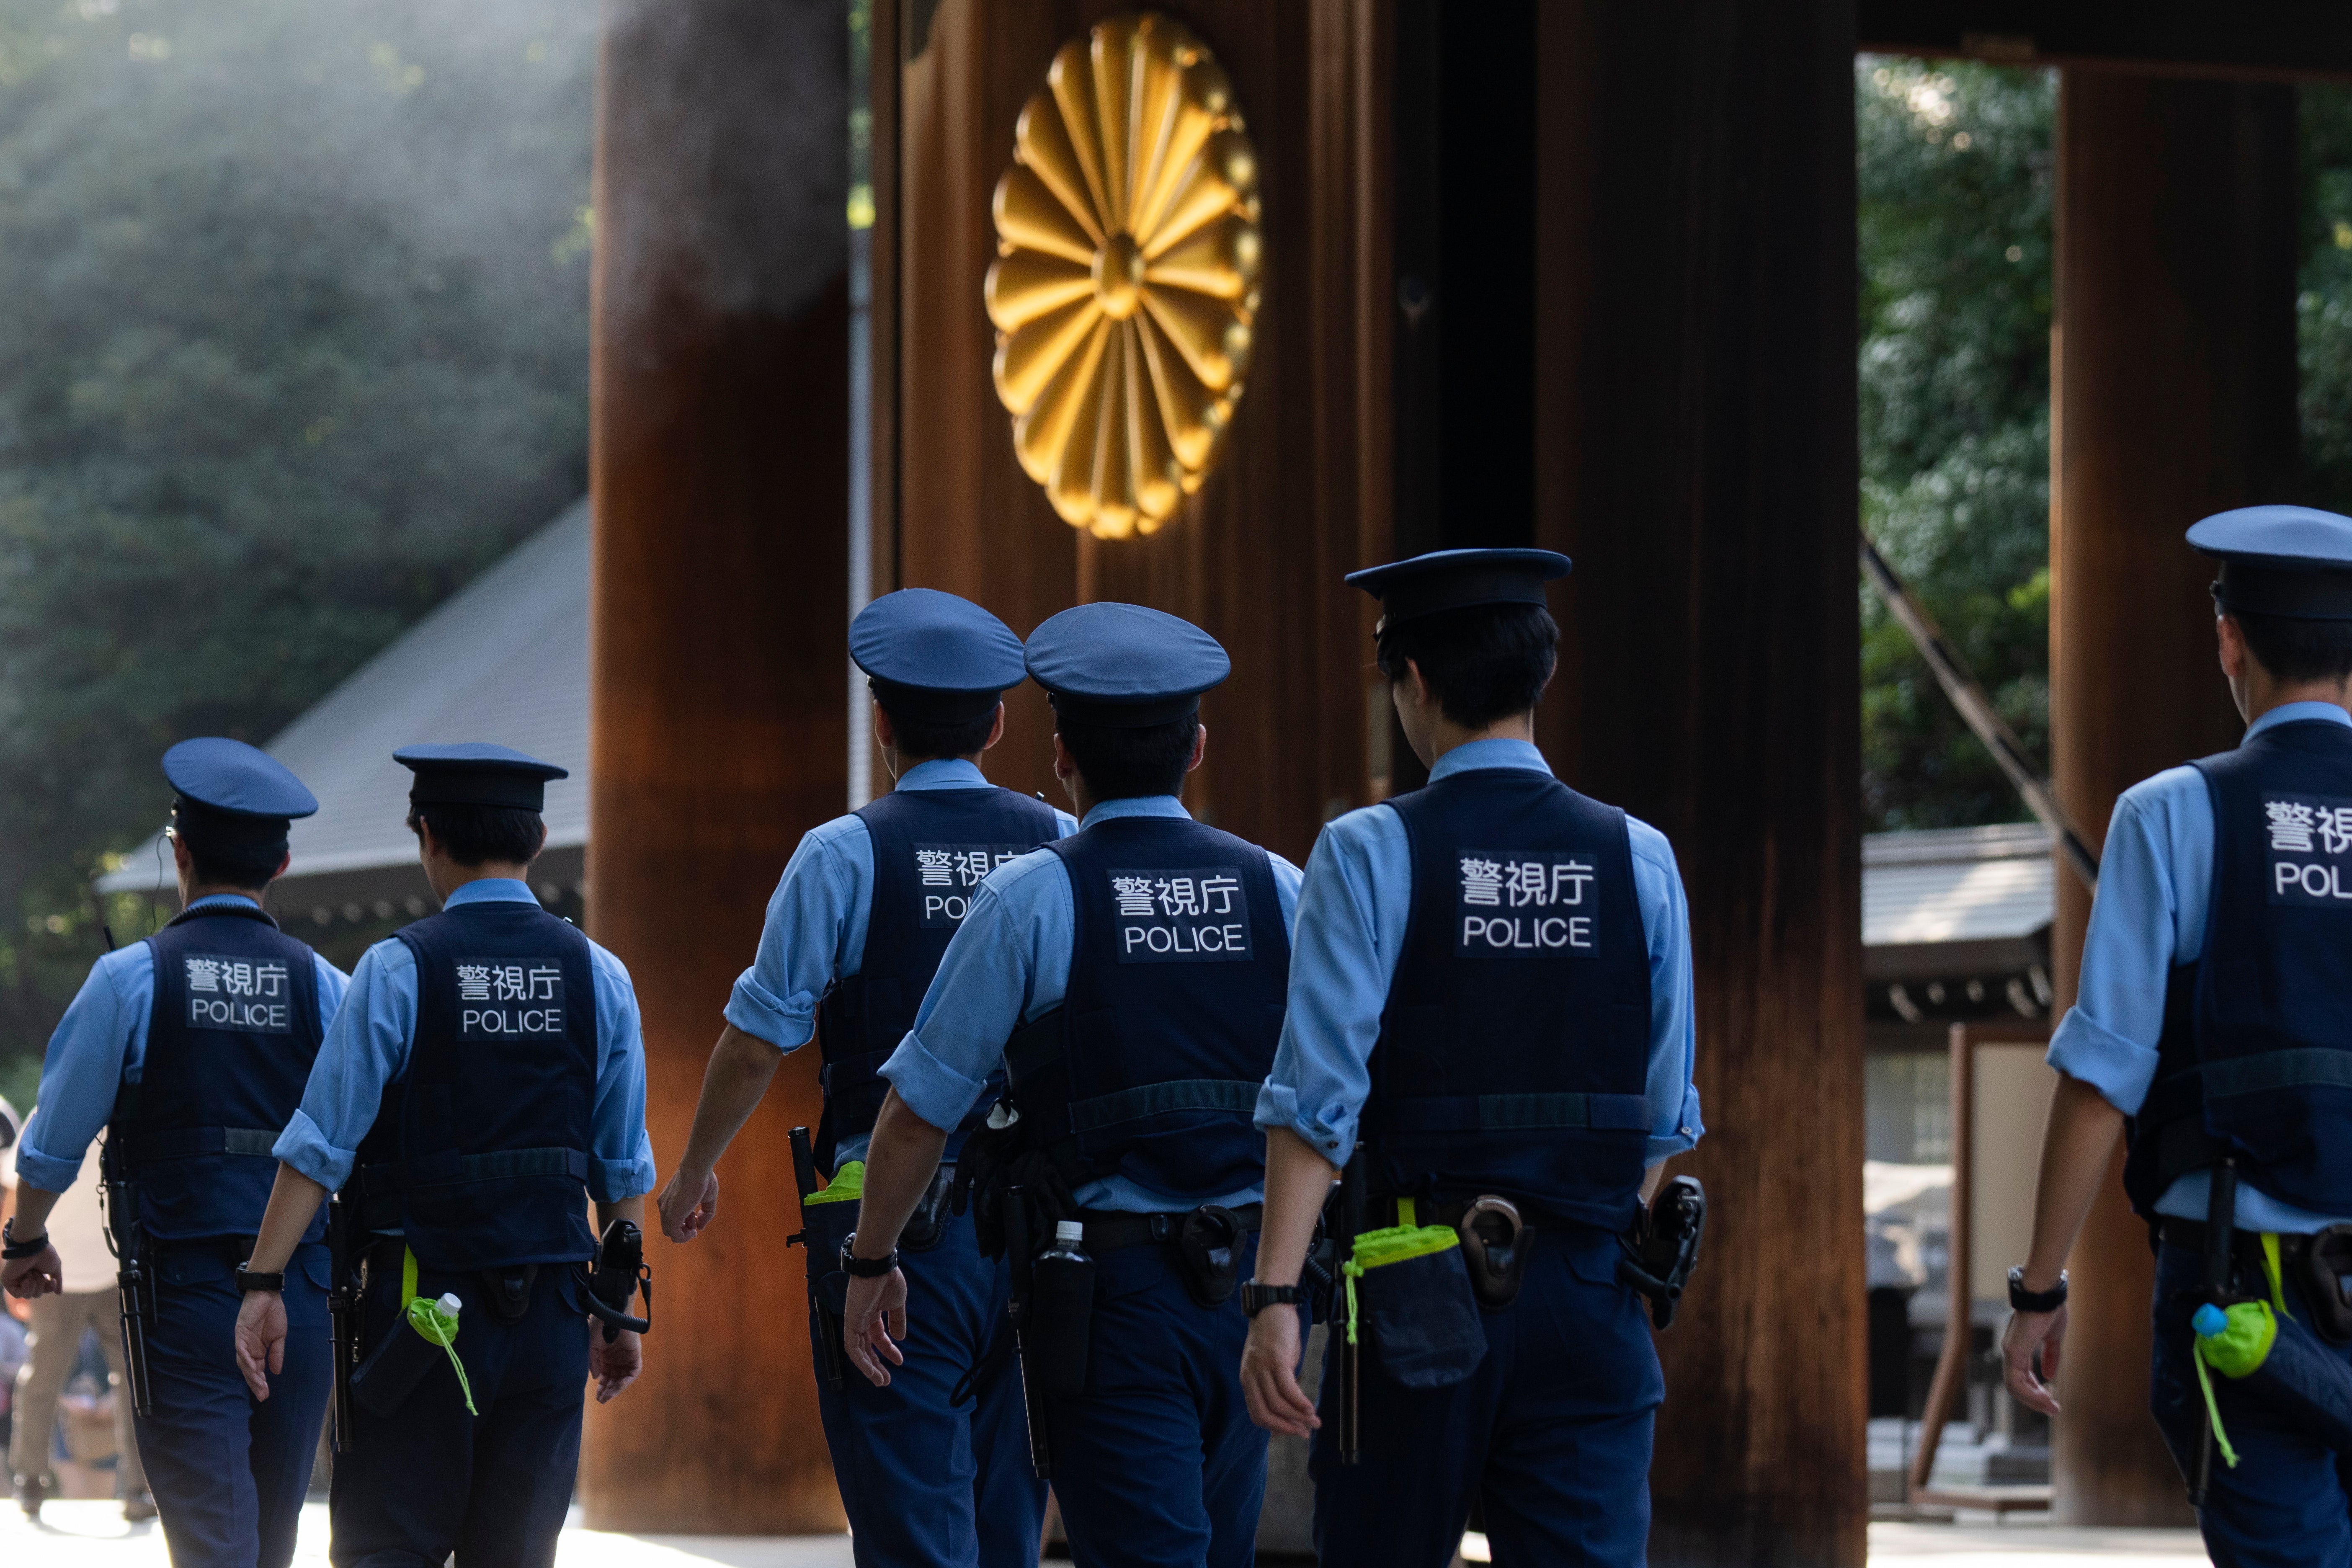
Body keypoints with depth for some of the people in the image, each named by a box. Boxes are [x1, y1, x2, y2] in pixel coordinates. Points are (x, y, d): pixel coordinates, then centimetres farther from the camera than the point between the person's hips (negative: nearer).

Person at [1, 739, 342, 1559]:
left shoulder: (130, 978, -4)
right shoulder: (323, 987, 3)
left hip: (182, 1298, -3)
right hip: (303, 1296, 3)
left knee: (214, 1541, -8)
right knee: (272, 1535, 16)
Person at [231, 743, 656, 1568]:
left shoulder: (396, 968, -7)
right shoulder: (598, 976, 4)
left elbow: (322, 1143, -9)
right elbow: (624, 1170, 7)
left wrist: (264, 1282, -5)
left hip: (424, 1304, -3)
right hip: (551, 1306, 3)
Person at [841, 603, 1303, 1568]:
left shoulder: (1028, 899, -6)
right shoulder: (1277, 890, 5)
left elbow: (920, 1114, -2)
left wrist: (871, 1263, 12)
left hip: (1108, 1291, -4)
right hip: (1249, 1289, 4)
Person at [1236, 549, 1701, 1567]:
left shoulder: (1367, 854, -5)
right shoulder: (1639, 860, 4)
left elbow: (1319, 1097, -12)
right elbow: (1666, 1118, 8)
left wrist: (1275, 1296, -14)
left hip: (1421, 1291, -2)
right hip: (1589, 1299, 2)